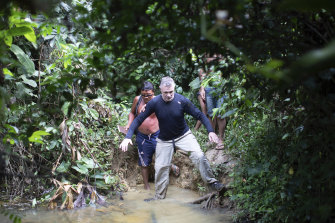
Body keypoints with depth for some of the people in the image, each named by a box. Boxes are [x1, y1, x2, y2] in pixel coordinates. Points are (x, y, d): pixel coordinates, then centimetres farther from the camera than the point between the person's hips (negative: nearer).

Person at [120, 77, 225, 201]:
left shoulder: (182, 101, -19)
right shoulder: (154, 103, -18)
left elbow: (199, 115, -14)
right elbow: (138, 119, -14)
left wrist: (210, 131, -26)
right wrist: (128, 137, -23)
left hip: (183, 135, -1)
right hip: (164, 139, 1)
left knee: (199, 156, -19)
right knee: (160, 167, 3)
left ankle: (211, 181, -3)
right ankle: (159, 196, 21)